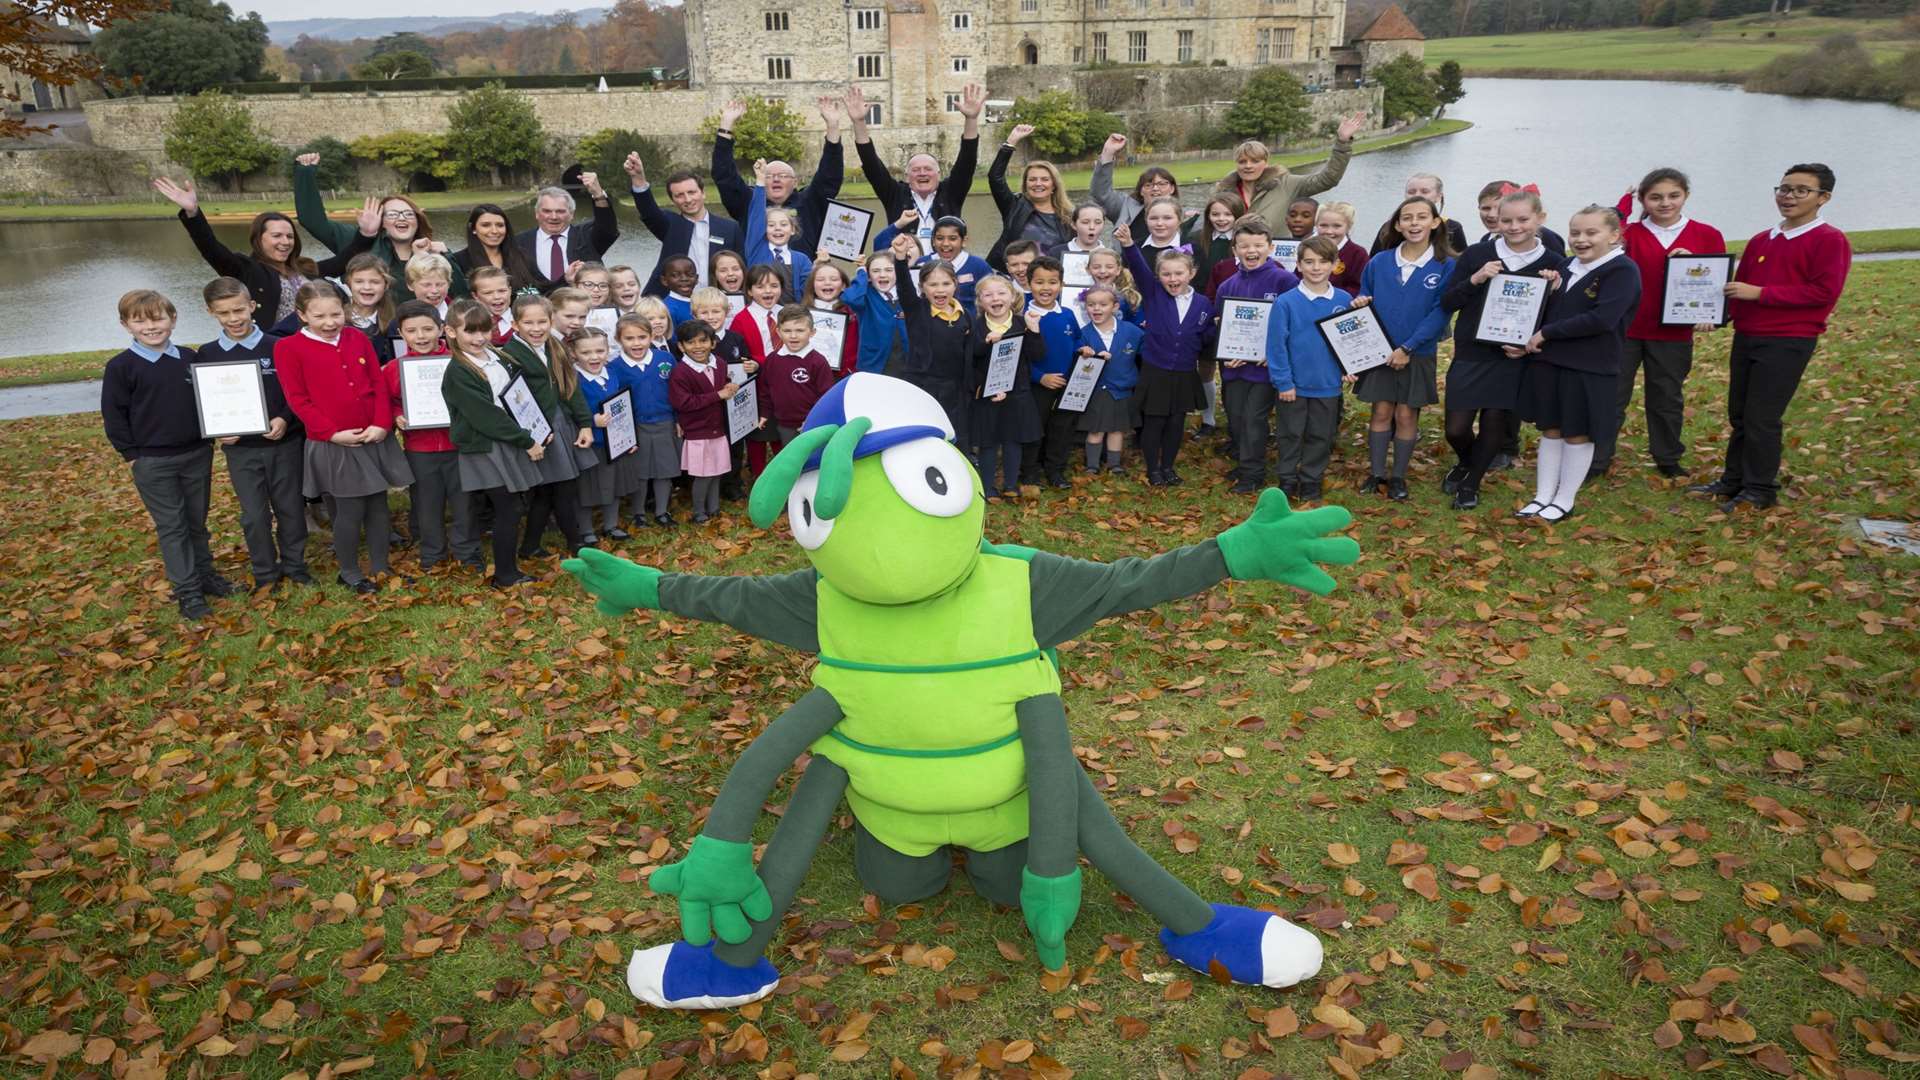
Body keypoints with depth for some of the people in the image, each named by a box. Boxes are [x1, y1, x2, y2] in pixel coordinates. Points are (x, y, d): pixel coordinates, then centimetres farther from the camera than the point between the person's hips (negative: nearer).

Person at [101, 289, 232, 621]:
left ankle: (205, 574, 29)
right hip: (152, 463, -3)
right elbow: (114, 415, -5)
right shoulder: (120, 367, -8)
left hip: (198, 455, 3)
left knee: (197, 522, 15)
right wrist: (132, 453, -7)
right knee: (171, 527, 3)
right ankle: (187, 591, 8)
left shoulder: (190, 359, 3)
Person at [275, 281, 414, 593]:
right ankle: (349, 572, 18)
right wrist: (332, 433, -15)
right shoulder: (288, 348, -5)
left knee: (378, 505, 10)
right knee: (350, 510, 0)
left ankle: (380, 567, 24)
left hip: (375, 439, 4)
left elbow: (379, 385, 6)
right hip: (332, 444, -4)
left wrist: (382, 424, -8)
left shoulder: (358, 339, 7)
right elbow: (298, 399, -7)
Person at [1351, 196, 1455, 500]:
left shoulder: (1446, 266, -7)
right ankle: (1377, 473, 16)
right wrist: (1359, 305, -14)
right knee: (1382, 412, 6)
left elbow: (1440, 313, -12)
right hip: (1380, 351, 2)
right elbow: (1366, 301, 11)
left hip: (1418, 355, -1)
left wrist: (1407, 348, -18)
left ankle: (1398, 476, 17)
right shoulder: (1379, 263, 0)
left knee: (1406, 415, 5)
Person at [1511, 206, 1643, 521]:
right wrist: (1528, 343, -2)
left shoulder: (1623, 270, -10)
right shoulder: (1566, 268, 11)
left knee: (1578, 435, 6)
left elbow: (1602, 319, -22)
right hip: (1548, 362, 6)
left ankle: (1564, 502, 16)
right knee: (1550, 430, 11)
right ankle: (1542, 497, 20)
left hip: (1590, 369, -6)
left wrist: (1546, 333, -18)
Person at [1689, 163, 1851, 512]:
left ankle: (1760, 491, 7)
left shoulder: (1830, 240, -7)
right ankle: (1733, 481, 22)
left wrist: (1760, 293, -18)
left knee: (1761, 418, -4)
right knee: (1739, 415, 11)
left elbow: (1825, 291, -16)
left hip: (1788, 343, -6)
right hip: (1745, 337, 7)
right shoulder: (1760, 240, 13)